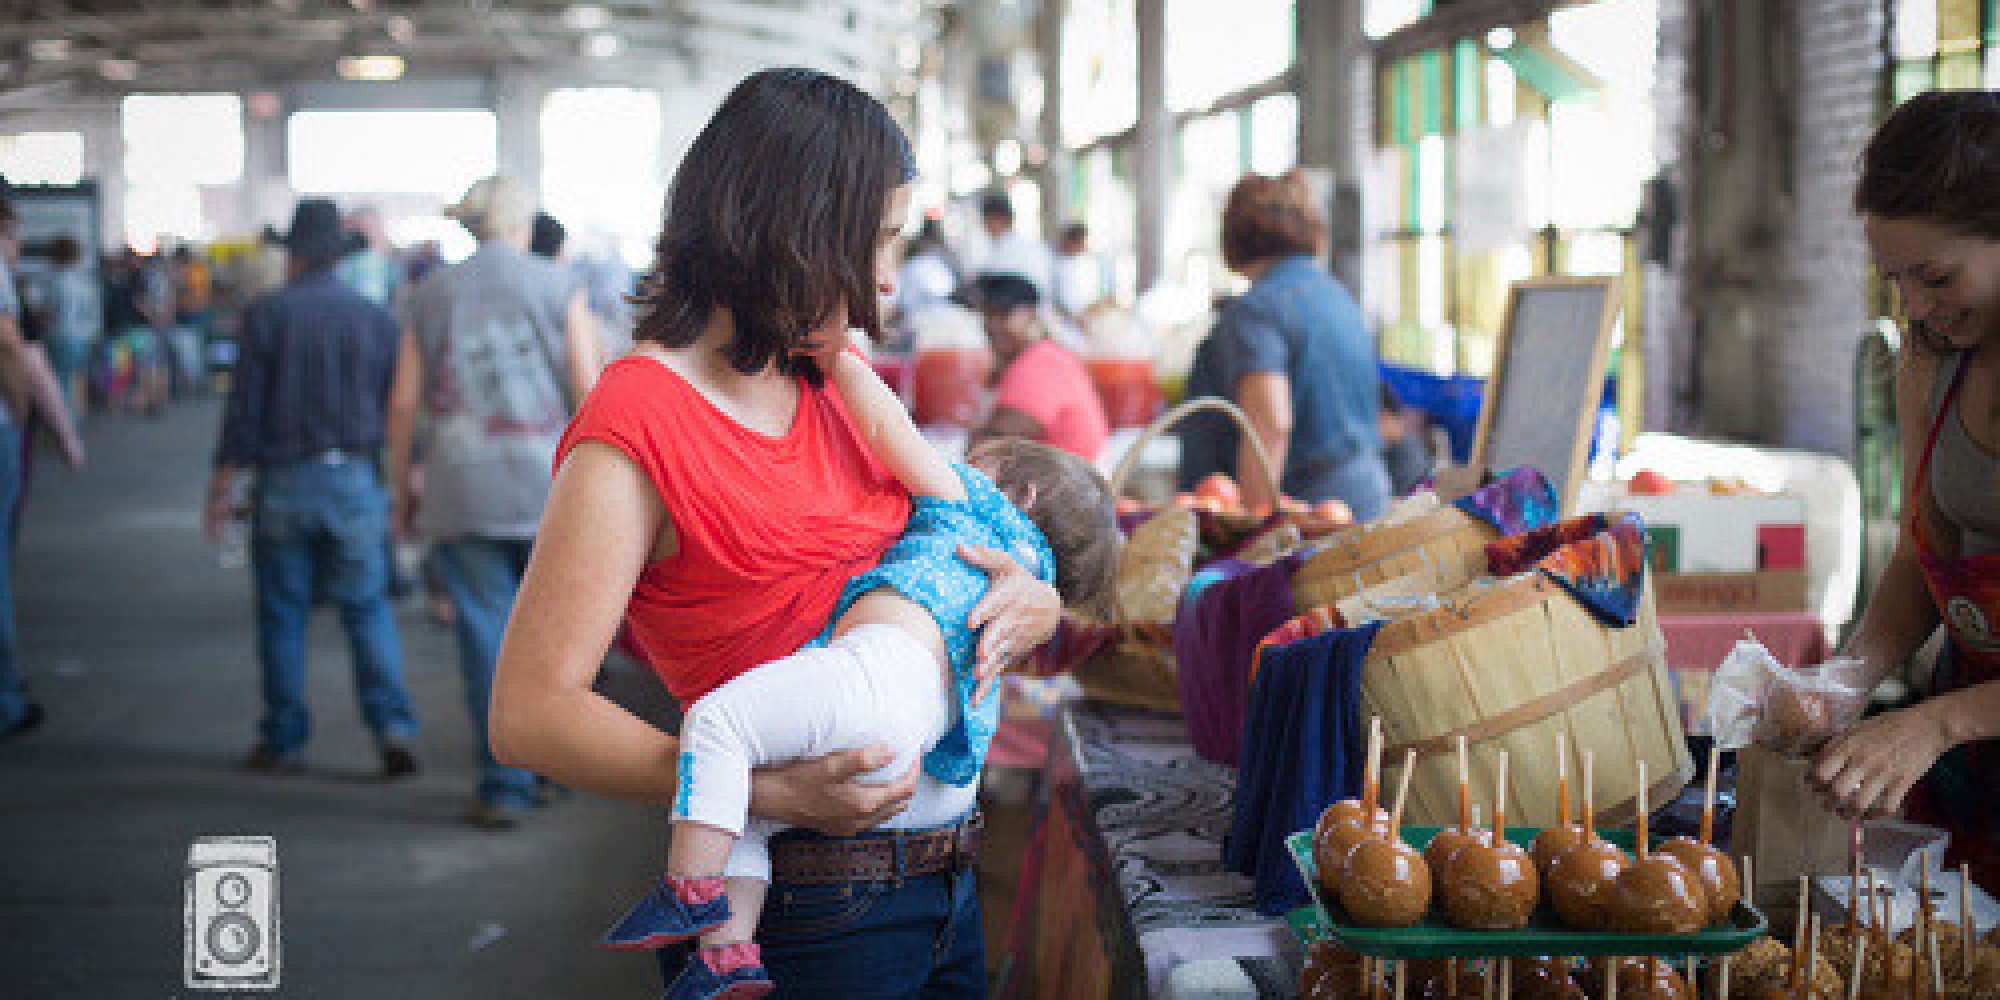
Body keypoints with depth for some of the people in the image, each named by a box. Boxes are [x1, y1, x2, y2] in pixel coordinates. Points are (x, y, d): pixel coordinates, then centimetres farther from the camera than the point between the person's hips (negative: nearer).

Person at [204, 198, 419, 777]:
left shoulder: (266, 314, -4)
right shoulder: (376, 319, 3)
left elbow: (244, 407, -6)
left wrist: (223, 487, 1)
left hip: (282, 483, -2)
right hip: (354, 479, 2)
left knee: (282, 613, 8)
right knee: (368, 609, 7)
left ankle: (284, 741, 14)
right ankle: (393, 727, -7)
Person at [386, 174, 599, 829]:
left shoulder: (431, 296, 7)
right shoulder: (559, 289, 2)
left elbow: (404, 404, 4)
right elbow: (589, 390, -4)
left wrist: (402, 491, 13)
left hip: (461, 489, 0)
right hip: (547, 481, 0)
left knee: (488, 635, 2)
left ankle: (506, 787, 0)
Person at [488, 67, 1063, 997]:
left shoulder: (822, 392, 10)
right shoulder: (635, 427, -15)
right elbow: (531, 715, -21)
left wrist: (1028, 603, -5)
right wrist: (773, 791, -28)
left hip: (941, 881, 8)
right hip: (809, 916, -8)